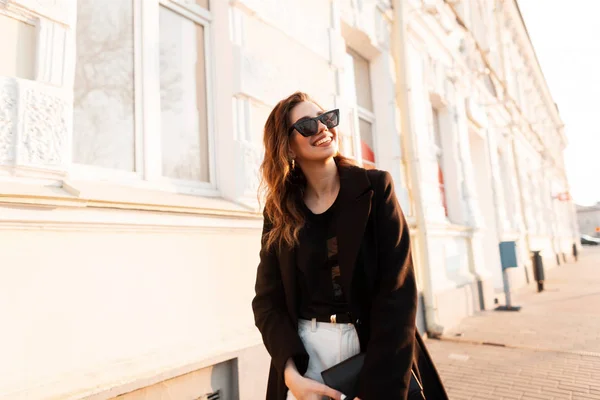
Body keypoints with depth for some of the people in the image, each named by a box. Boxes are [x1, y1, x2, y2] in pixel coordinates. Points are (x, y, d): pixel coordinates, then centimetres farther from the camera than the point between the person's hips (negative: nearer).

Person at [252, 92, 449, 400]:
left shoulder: (375, 188, -8)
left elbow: (397, 292, -14)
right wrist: (292, 374, -16)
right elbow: (267, 299, -2)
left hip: (373, 347, -1)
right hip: (305, 350, 2)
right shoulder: (279, 211, -2)